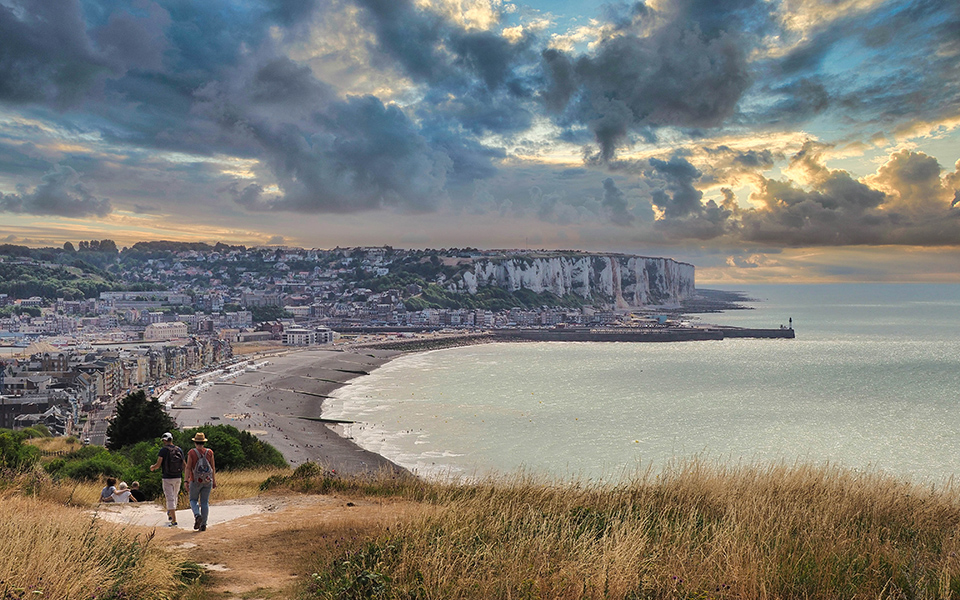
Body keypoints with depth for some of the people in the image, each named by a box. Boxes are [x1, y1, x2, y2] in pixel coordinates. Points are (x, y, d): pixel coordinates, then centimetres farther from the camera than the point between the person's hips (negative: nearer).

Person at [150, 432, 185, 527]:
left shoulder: (163, 450, -9)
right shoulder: (179, 450, 5)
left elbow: (158, 465, -12)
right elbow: (183, 465, 7)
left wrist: (152, 467, 10)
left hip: (167, 478, -4)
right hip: (177, 478, 4)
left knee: (170, 499, -3)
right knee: (174, 497, 23)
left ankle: (174, 520, -9)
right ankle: (170, 514, 38)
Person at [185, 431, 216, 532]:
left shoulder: (192, 452, -6)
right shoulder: (209, 452, 0)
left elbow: (188, 467, -11)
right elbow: (213, 468, 2)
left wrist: (186, 480, -9)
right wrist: (214, 481, 9)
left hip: (195, 481, -2)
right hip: (207, 481, 2)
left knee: (193, 500, 14)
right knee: (205, 502, 7)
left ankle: (197, 516, -12)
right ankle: (203, 524, 4)